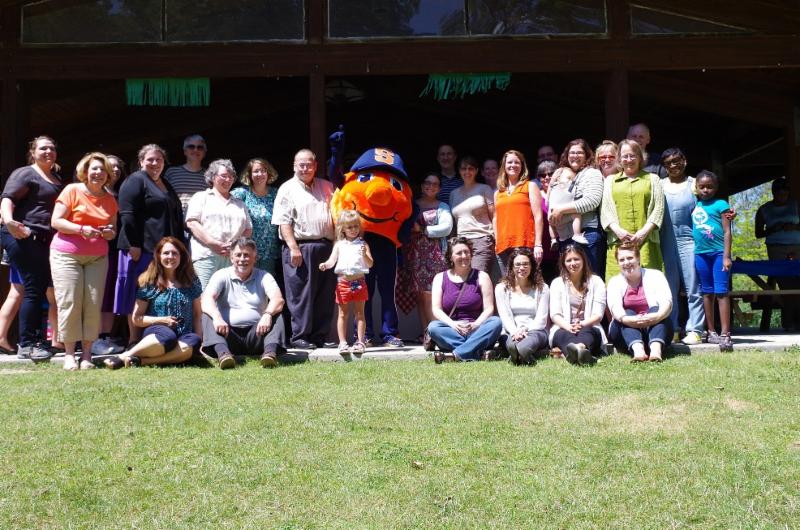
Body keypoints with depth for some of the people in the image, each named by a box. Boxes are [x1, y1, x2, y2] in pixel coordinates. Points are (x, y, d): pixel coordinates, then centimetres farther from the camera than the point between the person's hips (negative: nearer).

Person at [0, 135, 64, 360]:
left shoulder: (57, 179, 22)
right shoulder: (25, 174, -2)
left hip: (45, 241, 8)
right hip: (23, 237, -8)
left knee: (41, 289, 6)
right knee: (34, 288, -11)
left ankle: (35, 340, 13)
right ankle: (26, 345, -6)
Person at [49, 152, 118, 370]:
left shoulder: (110, 199, 13)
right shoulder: (72, 191, 0)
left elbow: (114, 228, 20)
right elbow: (56, 221, -5)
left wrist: (110, 232, -3)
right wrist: (81, 229, -18)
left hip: (98, 257, 4)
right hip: (66, 254, -4)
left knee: (93, 304, -3)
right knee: (69, 302, -7)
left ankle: (87, 354, 4)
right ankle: (69, 354, 1)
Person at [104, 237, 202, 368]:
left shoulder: (191, 282, 13)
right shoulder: (149, 283, 7)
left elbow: (197, 315, 14)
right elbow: (137, 318, 8)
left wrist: (199, 341, 0)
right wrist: (162, 320, -7)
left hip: (184, 335, 2)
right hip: (156, 332, -2)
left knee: (193, 342, -36)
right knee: (168, 336, -40)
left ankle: (142, 361, -37)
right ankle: (123, 356, -33)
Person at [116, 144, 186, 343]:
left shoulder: (166, 185, 23)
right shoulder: (135, 181, -3)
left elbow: (176, 217, 29)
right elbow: (128, 215, -13)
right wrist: (133, 245, -20)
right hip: (142, 248, -8)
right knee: (138, 296, -4)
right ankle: (134, 341, 1)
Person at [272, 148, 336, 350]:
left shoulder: (326, 187, 18)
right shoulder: (288, 189, 2)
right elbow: (284, 221, -6)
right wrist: (293, 247, -15)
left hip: (326, 247, 5)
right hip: (300, 248, -5)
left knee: (325, 294, 6)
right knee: (301, 295, -4)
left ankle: (320, 335, 14)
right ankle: (300, 336, 3)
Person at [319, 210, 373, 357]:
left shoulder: (363, 244, 5)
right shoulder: (339, 245, 8)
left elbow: (370, 264, -1)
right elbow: (332, 260, -2)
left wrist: (364, 255, -22)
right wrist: (325, 264, -24)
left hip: (359, 282, -1)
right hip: (343, 283, 1)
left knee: (359, 313, 6)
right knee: (343, 314, 6)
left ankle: (360, 342, 10)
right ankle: (342, 343, 10)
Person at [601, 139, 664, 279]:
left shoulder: (652, 179, 17)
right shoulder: (610, 180, 20)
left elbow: (658, 207, 7)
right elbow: (605, 209, 10)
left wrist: (644, 231, -8)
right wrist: (617, 230, -7)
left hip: (646, 241, 0)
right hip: (618, 241, 1)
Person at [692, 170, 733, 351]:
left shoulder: (720, 204, -1)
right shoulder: (695, 205, 11)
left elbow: (727, 231, -5)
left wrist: (726, 256, -11)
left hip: (719, 252, -5)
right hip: (700, 253, 5)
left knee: (721, 292, -9)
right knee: (707, 293, 9)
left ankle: (724, 334, -11)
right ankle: (711, 332, 17)